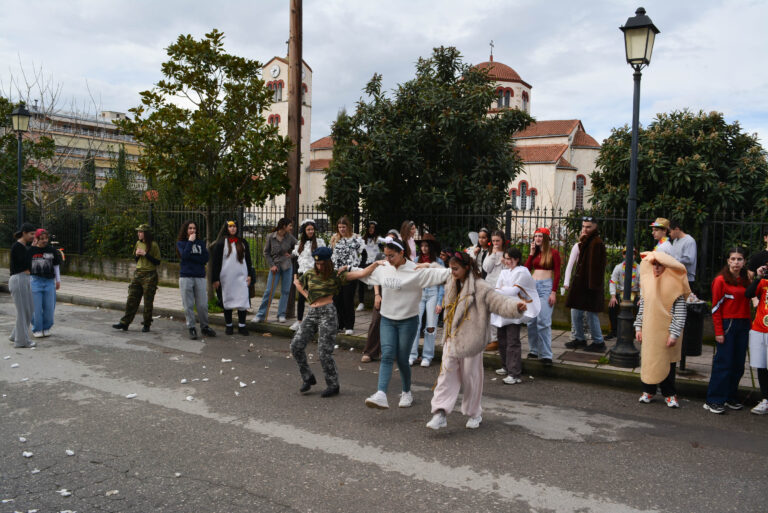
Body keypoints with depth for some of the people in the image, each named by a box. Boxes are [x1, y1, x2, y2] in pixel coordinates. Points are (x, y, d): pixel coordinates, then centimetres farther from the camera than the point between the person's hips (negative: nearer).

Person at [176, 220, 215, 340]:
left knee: (203, 305, 1)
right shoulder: (181, 243, 6)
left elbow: (205, 258, -1)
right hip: (185, 277, -1)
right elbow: (184, 256, -13)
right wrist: (190, 241, -8)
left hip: (200, 277, 2)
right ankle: (191, 328, 10)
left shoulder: (201, 242, 11)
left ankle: (204, 327, 15)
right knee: (188, 305, 0)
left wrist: (191, 257, -8)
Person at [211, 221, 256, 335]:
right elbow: (215, 261, -2)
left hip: (241, 276, 2)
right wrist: (215, 279, -6)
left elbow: (248, 259, 15)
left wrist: (250, 275, 7)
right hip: (226, 277, -2)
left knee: (243, 299, -5)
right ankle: (228, 325, 16)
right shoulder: (221, 242, 0)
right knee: (227, 300, 5)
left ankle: (242, 326, 3)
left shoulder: (243, 242, 11)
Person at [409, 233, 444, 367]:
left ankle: (427, 356, 12)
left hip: (432, 294, -1)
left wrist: (440, 302, -5)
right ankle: (412, 355, 3)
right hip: (418, 294, 2)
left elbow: (441, 283, 0)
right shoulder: (417, 260, 6)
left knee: (431, 327, 2)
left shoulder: (438, 262, 0)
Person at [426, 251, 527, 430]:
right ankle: (440, 413, 0)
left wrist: (516, 306, -39)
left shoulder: (480, 287, -14)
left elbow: (499, 302, -22)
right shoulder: (451, 284, 8)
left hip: (470, 341, -6)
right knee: (447, 375, 0)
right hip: (451, 341, 6)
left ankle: (474, 413, 26)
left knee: (471, 378, 7)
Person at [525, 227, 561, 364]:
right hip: (532, 285, 6)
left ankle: (546, 354, -9)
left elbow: (557, 274, -4)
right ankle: (535, 350, 17)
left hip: (546, 286, -6)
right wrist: (531, 253, 3)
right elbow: (526, 269, 5)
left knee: (543, 321, -12)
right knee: (531, 321, 5)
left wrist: (554, 292, -11)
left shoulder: (553, 253, -1)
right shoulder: (534, 253, 14)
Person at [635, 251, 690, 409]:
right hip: (649, 331, 4)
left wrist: (674, 334, -13)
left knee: (666, 363, 4)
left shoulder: (674, 284, -8)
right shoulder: (647, 281, 6)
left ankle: (669, 394, 17)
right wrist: (638, 327, 9)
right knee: (647, 360, 8)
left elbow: (680, 313, -9)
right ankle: (648, 391, 21)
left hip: (666, 332, -4)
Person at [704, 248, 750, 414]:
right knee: (723, 363, -5)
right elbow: (716, 307, -8)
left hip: (743, 326, 6)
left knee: (738, 364, 8)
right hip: (727, 325, -6)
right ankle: (713, 401, 0)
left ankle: (730, 398, 20)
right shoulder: (721, 280, -5)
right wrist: (719, 331, -12)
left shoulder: (746, 281, 13)